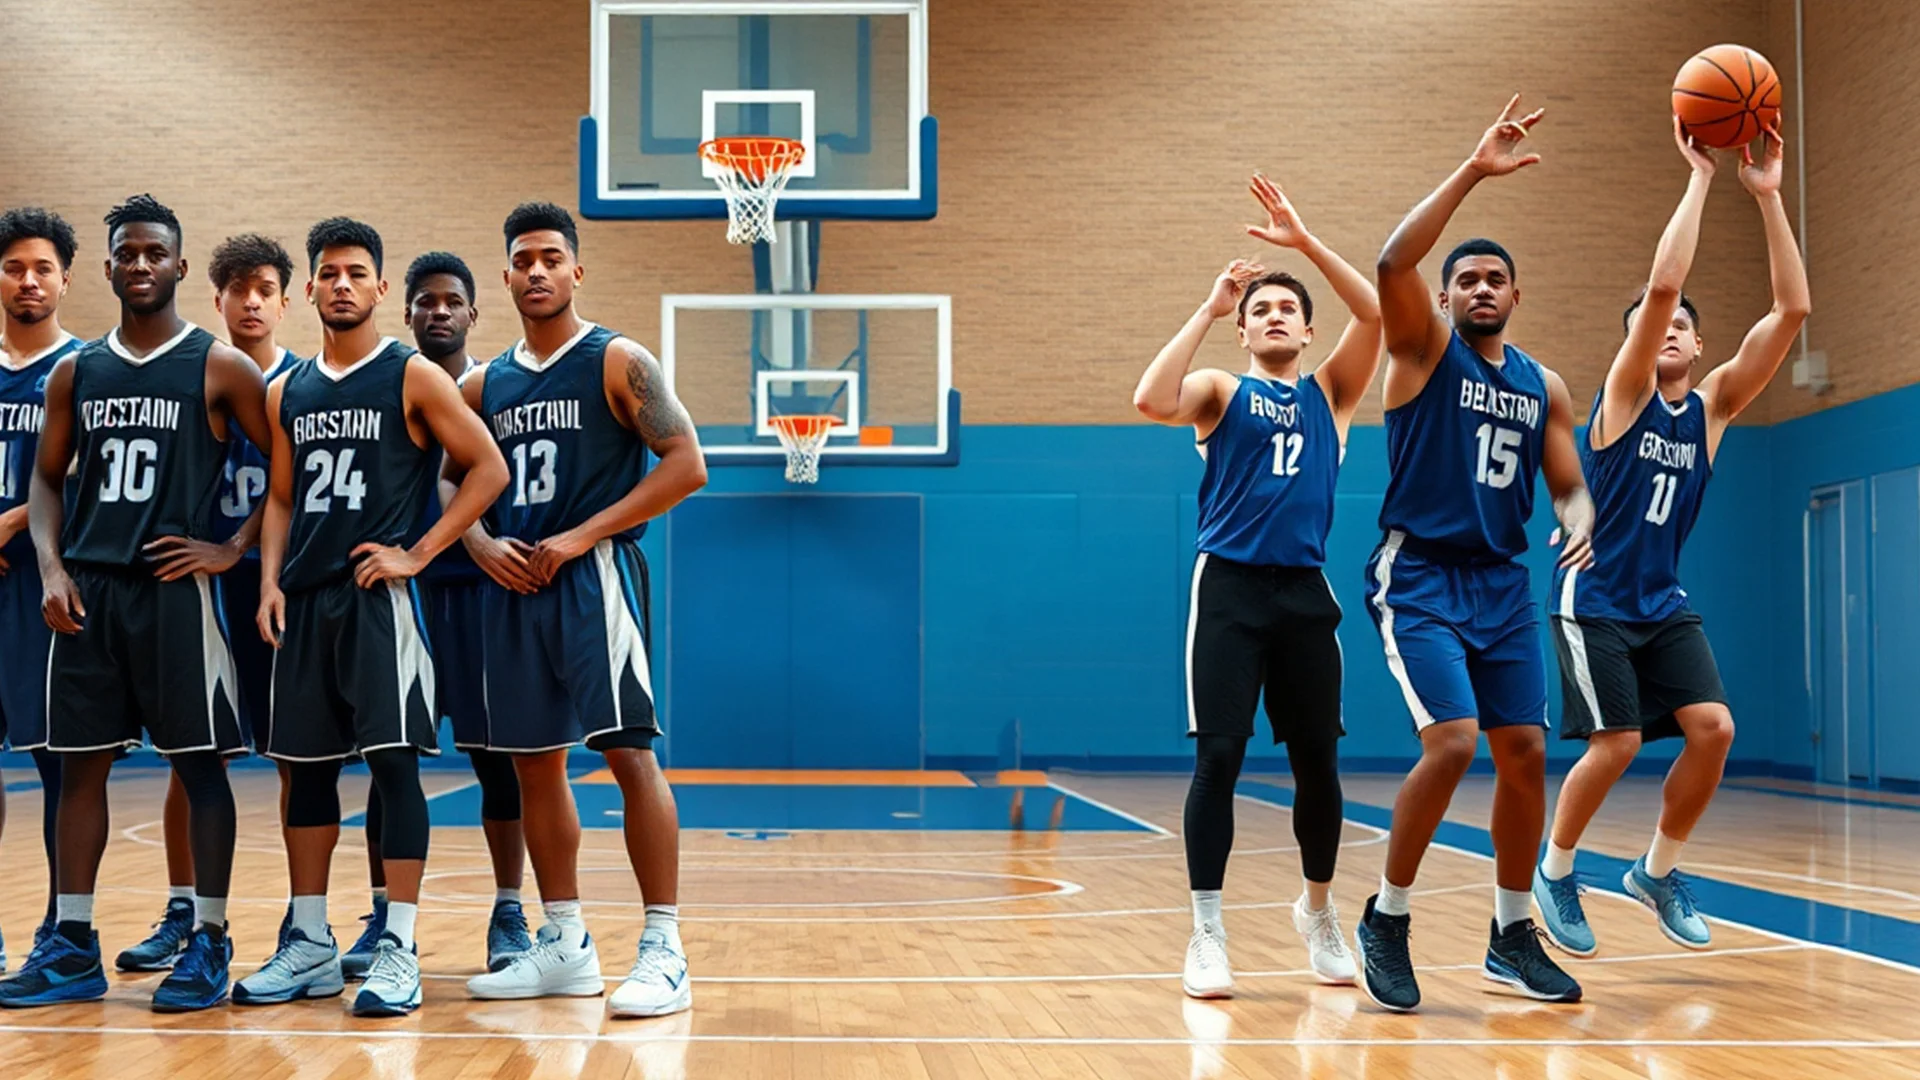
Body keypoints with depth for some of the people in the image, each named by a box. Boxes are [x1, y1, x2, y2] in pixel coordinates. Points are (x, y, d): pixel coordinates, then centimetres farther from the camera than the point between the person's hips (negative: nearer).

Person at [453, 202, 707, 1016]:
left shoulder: (616, 362, -3)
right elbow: (456, 484, 19)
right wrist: (482, 547, -3)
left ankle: (663, 949, -8)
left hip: (594, 575, -6)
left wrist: (582, 535, -15)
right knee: (532, 761, 8)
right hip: (514, 583, 6)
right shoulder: (485, 386, 13)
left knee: (628, 752, -12)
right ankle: (564, 946, 18)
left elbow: (686, 465, -11)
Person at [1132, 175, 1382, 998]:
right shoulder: (1221, 391, 7)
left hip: (1305, 590, 3)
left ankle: (1317, 912, 27)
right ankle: (1207, 935, -2)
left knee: (1318, 763, 6)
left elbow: (1374, 313, -5)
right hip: (1229, 587, -2)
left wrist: (1306, 242, -10)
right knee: (1218, 758, -9)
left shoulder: (1331, 392, 12)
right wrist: (1208, 310, -10)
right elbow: (1152, 402, -16)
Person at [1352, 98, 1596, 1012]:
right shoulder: (1425, 347, -3)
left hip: (1503, 584, 6)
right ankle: (1385, 921, 0)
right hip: (1418, 577, -6)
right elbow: (1393, 262, -22)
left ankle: (1512, 937, 18)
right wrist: (1473, 172, -24)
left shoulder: (1543, 385, 12)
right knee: (1452, 743, -18)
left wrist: (1580, 523, -10)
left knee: (1524, 752, 3)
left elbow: (1567, 486, 15)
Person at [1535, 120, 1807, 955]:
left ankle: (1658, 872, 11)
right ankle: (1554, 872, 11)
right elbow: (1661, 285, -24)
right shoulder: (1624, 395, -8)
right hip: (1593, 600, -5)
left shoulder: (1713, 405, 4)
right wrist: (1699, 176, -21)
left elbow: (1791, 310, -6)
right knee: (1617, 743, -12)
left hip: (1663, 603, 5)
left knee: (1712, 728, -9)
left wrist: (1767, 196, -13)